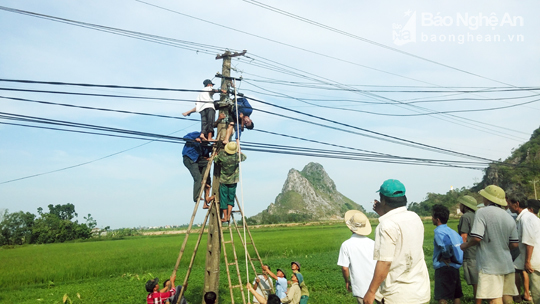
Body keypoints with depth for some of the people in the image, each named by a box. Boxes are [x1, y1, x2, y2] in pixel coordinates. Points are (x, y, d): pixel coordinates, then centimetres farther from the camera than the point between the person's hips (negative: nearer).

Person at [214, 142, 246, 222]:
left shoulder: (222, 154, -18)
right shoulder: (237, 156, -16)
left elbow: (216, 160, -2)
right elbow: (244, 157, 4)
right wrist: (238, 152, 14)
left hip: (223, 180, 0)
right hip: (233, 180, 1)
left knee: (223, 198, 7)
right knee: (231, 198, 11)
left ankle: (225, 217, 10)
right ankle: (228, 216, 8)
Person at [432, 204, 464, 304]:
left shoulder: (439, 231, -14)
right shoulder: (452, 231, 11)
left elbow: (446, 245, -31)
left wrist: (446, 258, -16)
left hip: (444, 268, -8)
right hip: (455, 268, 9)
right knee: (456, 296, 17)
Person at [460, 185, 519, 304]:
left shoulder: (483, 212, -11)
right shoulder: (509, 217, 9)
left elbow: (476, 238, -19)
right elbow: (514, 244, 9)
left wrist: (465, 245, 0)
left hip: (490, 266, -7)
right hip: (507, 265, 7)